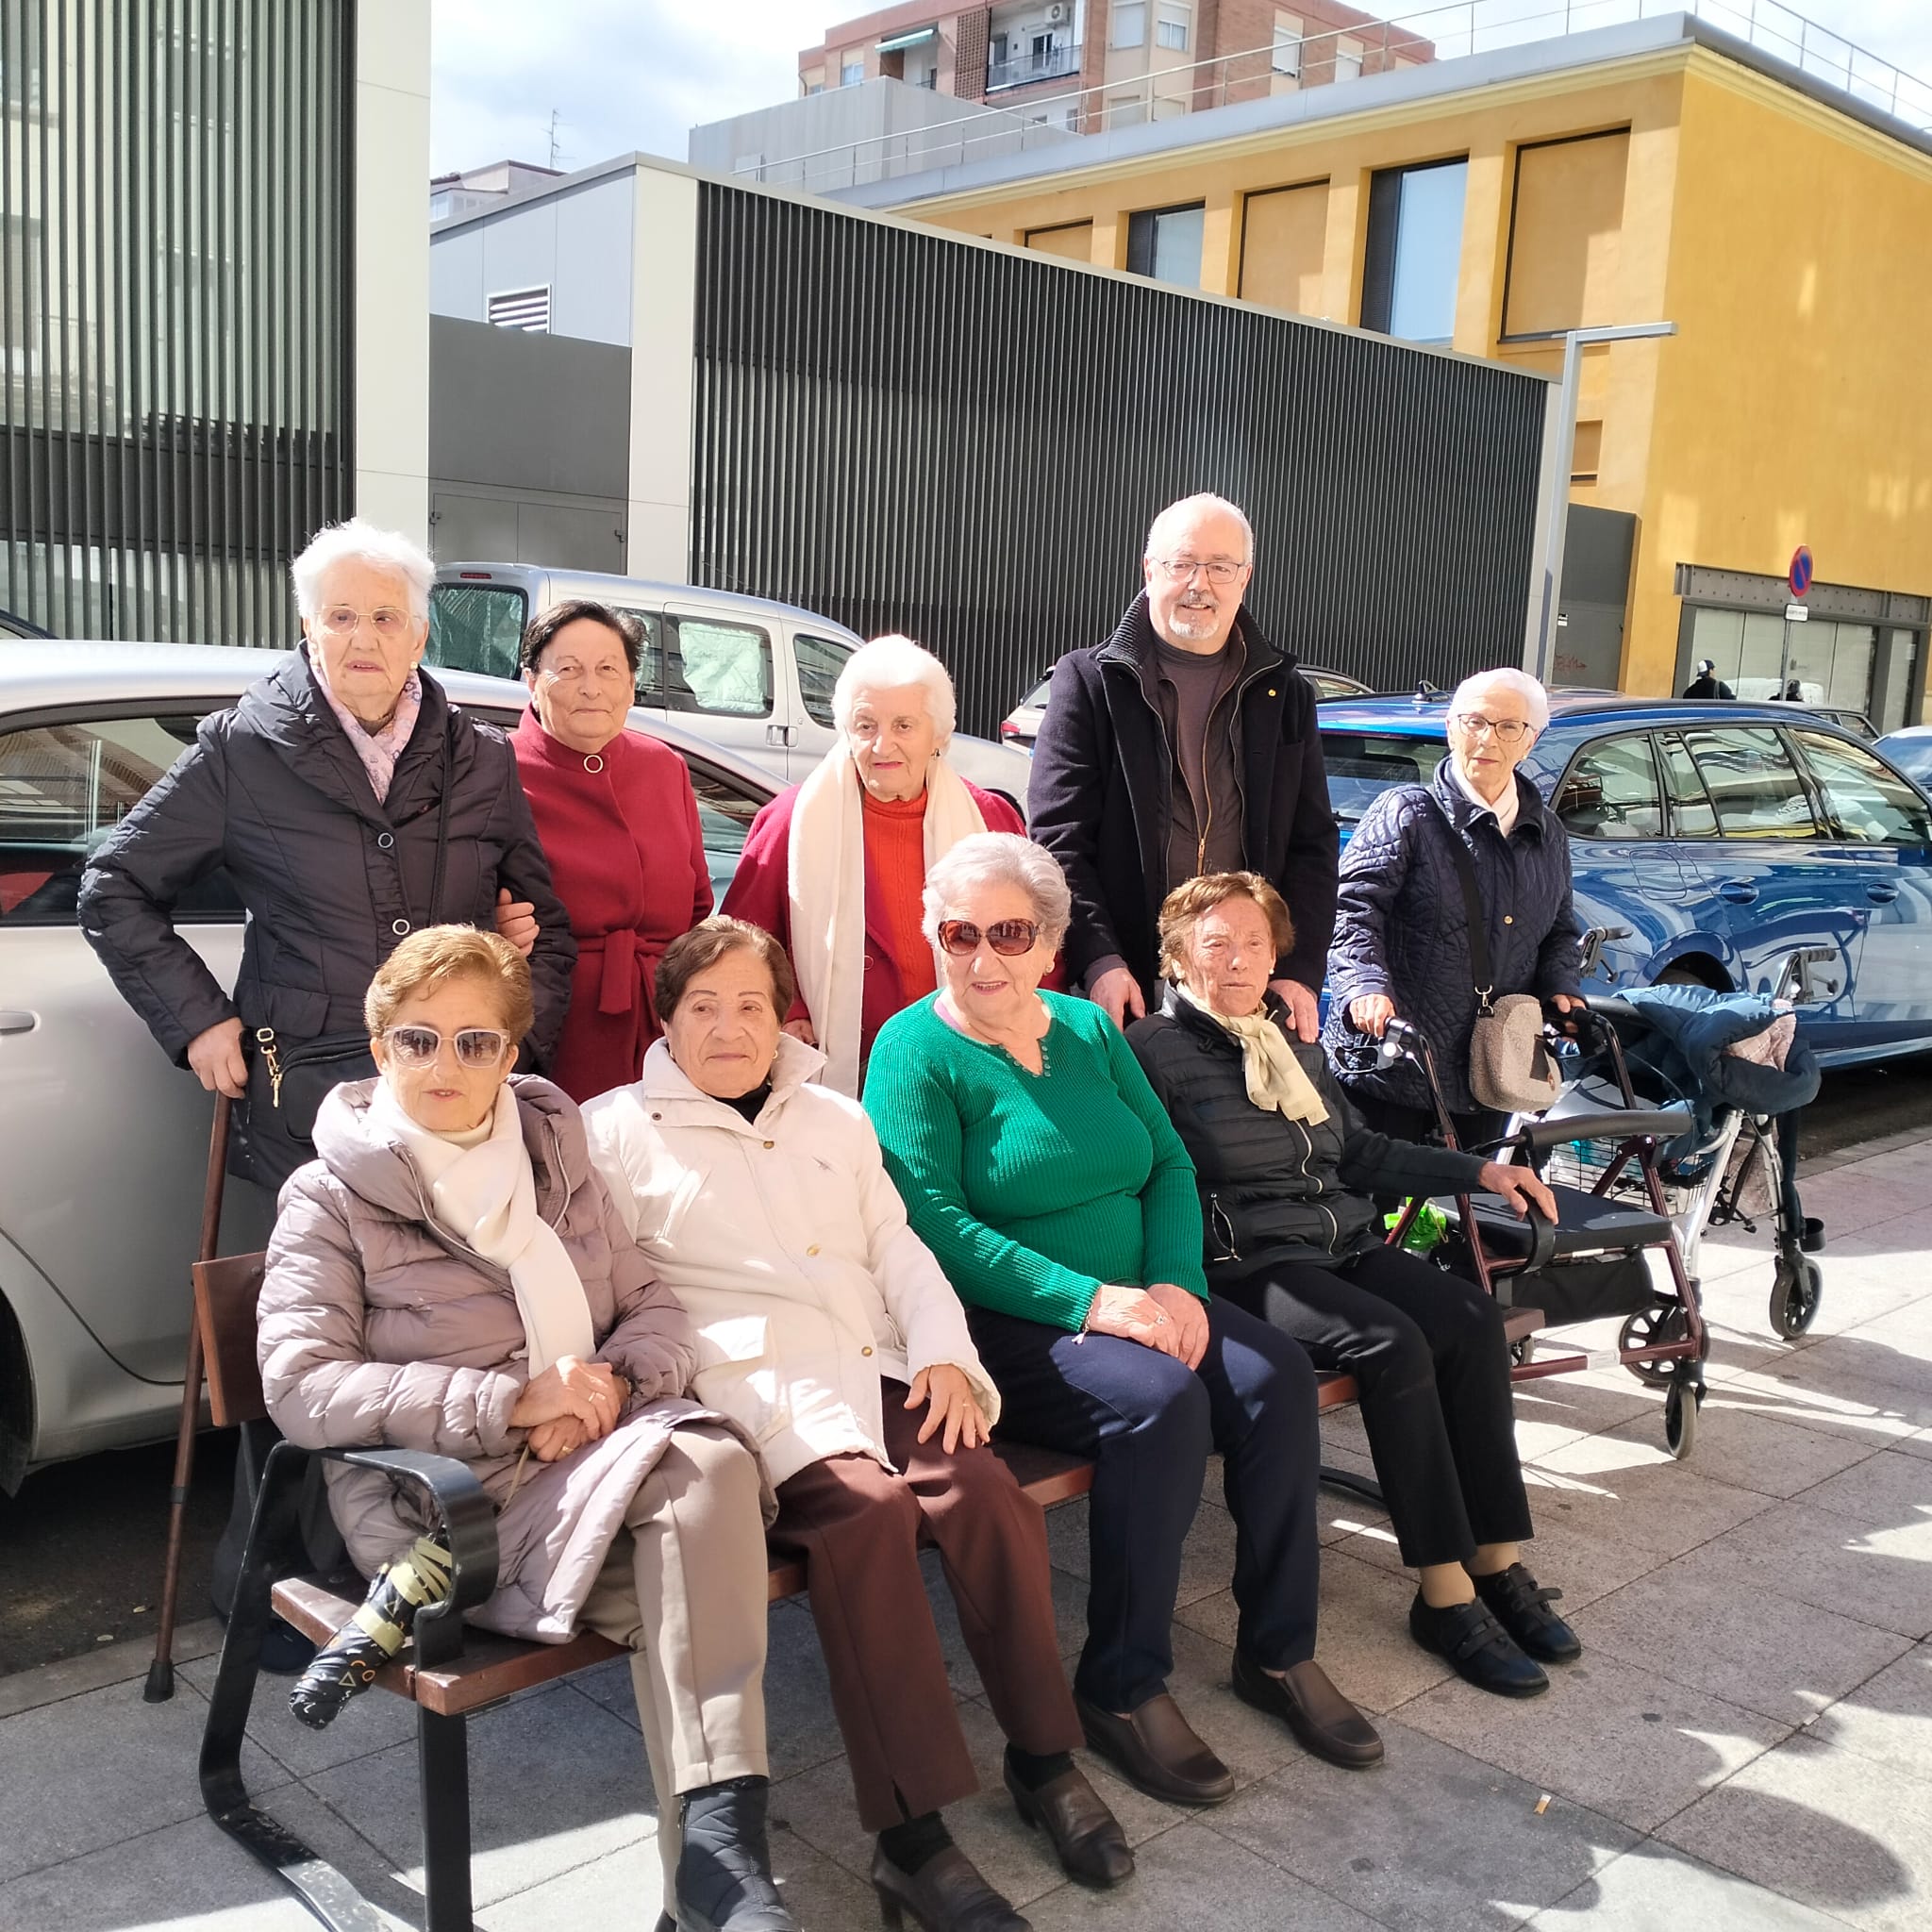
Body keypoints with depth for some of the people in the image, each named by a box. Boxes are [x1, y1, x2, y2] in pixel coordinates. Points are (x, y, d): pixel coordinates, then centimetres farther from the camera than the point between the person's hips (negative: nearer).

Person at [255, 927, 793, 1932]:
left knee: (712, 1459, -31)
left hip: (602, 1446, 4)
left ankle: (720, 1848, -30)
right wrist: (510, 1402, -18)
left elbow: (657, 1310, 14)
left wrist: (613, 1383, -11)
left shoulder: (556, 1157, 16)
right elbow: (299, 1388, -10)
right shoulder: (330, 1196, 3)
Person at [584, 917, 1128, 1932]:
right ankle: (911, 1837, -27)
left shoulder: (834, 1117, 26)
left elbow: (898, 1247, 19)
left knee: (985, 1488, -25)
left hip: (874, 1373, 5)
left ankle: (1044, 1758, -7)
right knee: (869, 1508, -32)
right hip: (750, 1389, -4)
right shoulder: (615, 1128, 11)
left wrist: (945, 1353, 3)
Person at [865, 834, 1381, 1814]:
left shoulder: (1089, 1028, 13)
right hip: (1007, 1327, -6)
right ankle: (1122, 1688, -13)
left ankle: (1278, 1652, -1)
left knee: (1276, 1376, -17)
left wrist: (1178, 1285, -9)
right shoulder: (915, 1050, -6)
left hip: (1138, 1302, 6)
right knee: (1160, 1402, -30)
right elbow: (935, 1226, -17)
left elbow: (1168, 1164, 10)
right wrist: (1092, 1300, -23)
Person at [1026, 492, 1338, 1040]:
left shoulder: (1284, 695, 11)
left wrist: (1300, 971, -3)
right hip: (1125, 990, -2)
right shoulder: (1089, 681, 2)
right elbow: (1058, 837, -4)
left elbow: (1312, 845, 9)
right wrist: (1100, 960, -16)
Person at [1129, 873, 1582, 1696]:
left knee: (1472, 1318, -18)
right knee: (1393, 1342, -29)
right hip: (1247, 1265, -7)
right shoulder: (1153, 1048, -1)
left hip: (1345, 1244, 7)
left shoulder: (1292, 1040, 22)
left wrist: (1480, 1171, 19)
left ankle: (1499, 1564, -15)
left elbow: (1360, 1150, 27)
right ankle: (1444, 1594, -21)